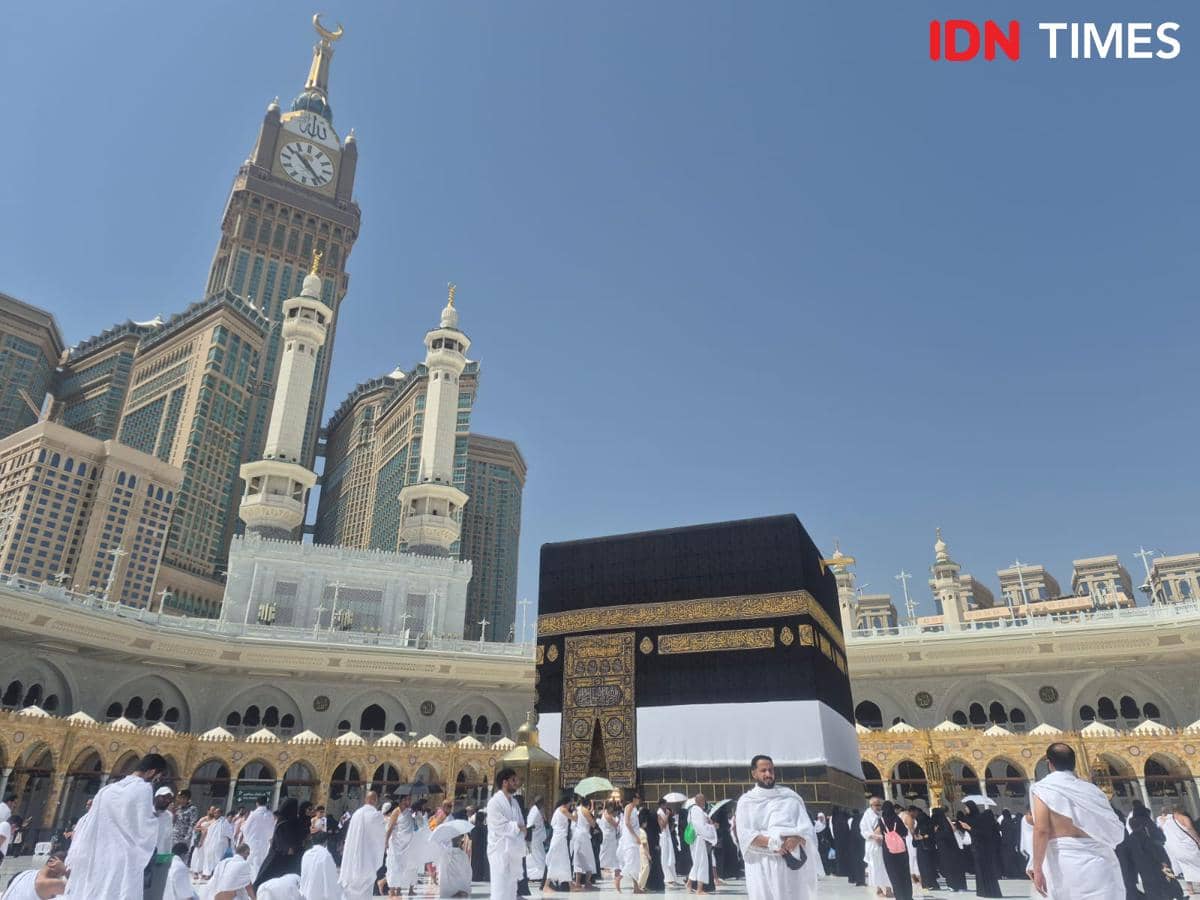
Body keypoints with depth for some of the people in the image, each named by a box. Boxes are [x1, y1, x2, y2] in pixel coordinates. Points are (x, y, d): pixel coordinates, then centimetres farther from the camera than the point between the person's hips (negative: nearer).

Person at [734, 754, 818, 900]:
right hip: (761, 865, -1)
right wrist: (770, 842, -17)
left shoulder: (789, 796, 13)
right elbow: (745, 834, -2)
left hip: (790, 862, 1)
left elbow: (806, 826, 5)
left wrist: (796, 839, -16)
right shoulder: (746, 801, 9)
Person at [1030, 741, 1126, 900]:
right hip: (1097, 863, 3)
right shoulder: (1090, 788, 9)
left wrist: (1037, 869, -10)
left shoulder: (1044, 788, -2)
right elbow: (1116, 831, 13)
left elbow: (1041, 830, -12)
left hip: (1064, 863, -3)